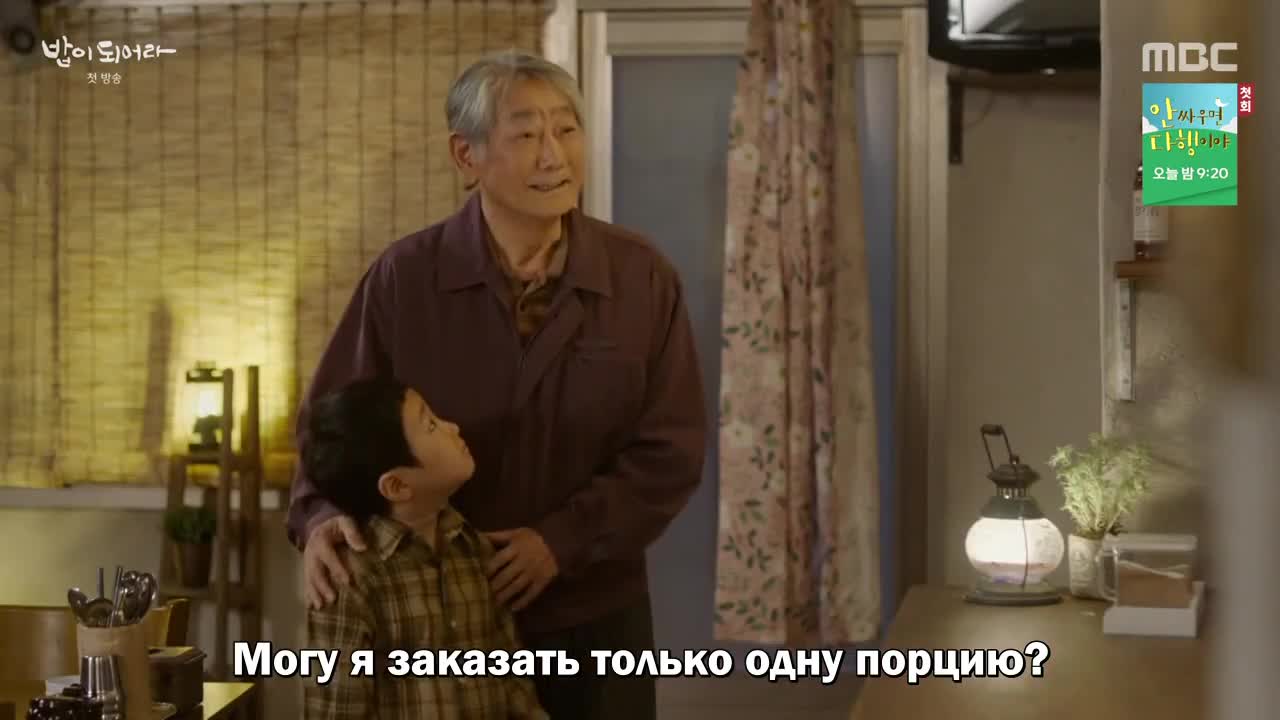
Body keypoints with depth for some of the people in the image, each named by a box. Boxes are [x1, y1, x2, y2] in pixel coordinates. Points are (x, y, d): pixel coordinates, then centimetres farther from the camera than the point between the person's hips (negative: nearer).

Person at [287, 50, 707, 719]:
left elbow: (671, 450, -6)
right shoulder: (404, 276, -6)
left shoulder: (643, 278, -5)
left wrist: (564, 540, -16)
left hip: (595, 616, 0)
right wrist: (325, 520, -21)